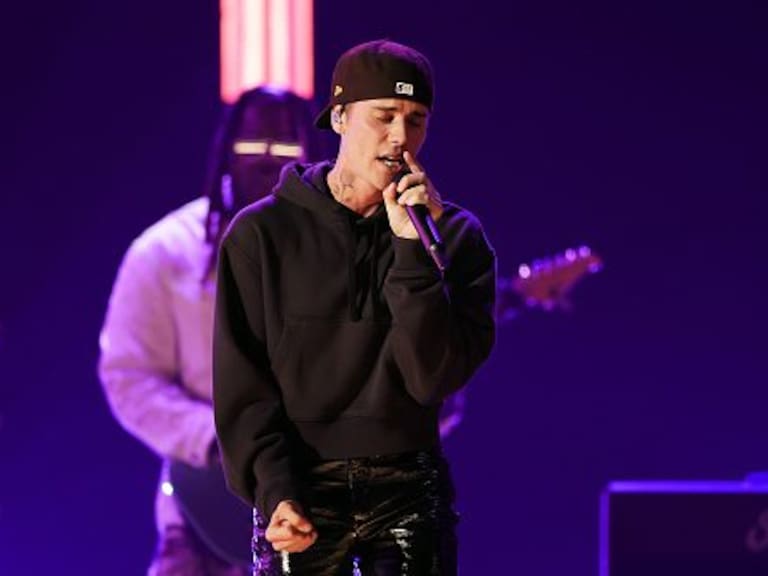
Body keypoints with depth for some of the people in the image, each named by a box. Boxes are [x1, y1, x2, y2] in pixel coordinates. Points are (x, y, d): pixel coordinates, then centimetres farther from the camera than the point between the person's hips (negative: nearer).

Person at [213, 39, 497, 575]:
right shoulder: (263, 234, 2)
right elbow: (241, 384, 0)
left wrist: (413, 251, -17)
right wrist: (274, 488, -13)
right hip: (302, 488, 0)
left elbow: (436, 377, -8)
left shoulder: (456, 236, 4)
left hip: (408, 492, 0)